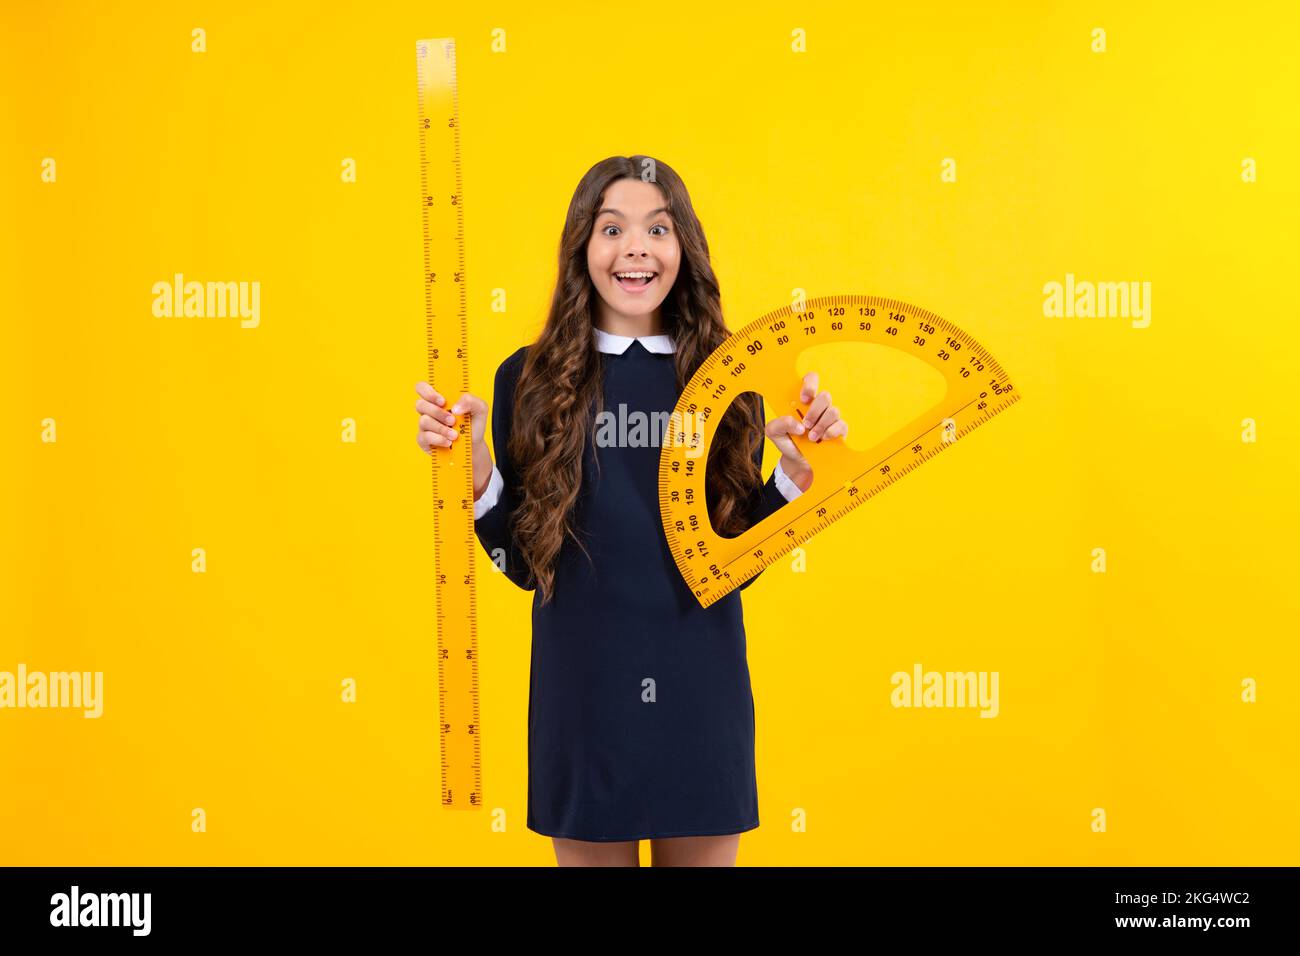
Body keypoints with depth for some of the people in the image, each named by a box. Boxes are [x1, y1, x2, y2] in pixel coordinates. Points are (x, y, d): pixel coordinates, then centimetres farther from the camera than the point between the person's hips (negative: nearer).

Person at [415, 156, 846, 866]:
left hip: (701, 690, 1)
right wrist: (472, 470, -15)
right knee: (593, 850, 15)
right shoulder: (529, 380, -3)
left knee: (703, 853, 16)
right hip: (581, 689, -1)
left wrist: (796, 475, -11)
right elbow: (522, 562, -1)